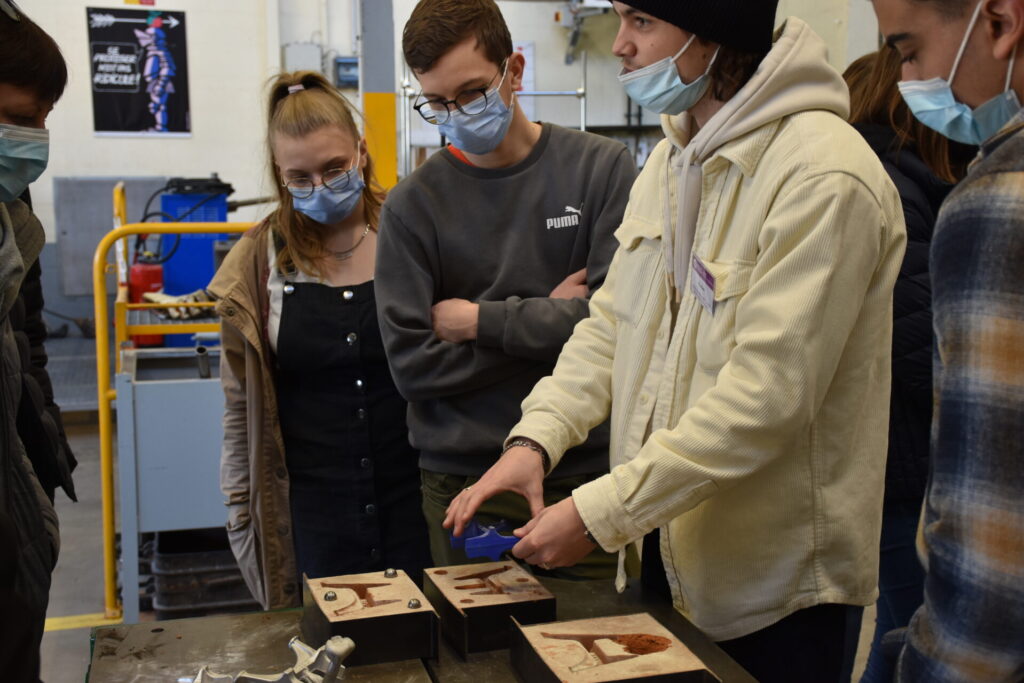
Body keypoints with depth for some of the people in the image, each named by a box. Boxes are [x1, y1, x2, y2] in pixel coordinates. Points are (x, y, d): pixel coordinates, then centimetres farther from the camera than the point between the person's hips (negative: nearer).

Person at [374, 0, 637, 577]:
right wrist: (546, 319, -9)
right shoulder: (413, 205, -1)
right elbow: (412, 362, -6)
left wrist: (480, 321, -8)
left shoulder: (603, 169, -2)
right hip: (464, 485, 1)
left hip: (589, 473, 0)